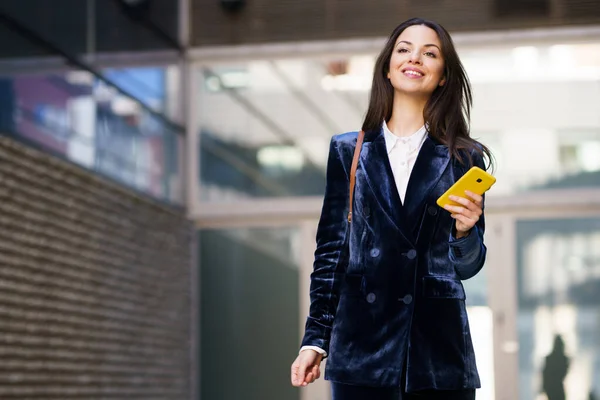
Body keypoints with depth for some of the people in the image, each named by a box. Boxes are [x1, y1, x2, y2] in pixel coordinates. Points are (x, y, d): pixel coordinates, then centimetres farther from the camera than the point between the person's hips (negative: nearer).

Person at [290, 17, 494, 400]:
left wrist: (465, 230, -14)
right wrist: (315, 339, 5)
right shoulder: (347, 151, 8)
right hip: (361, 346, 0)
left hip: (438, 350, 0)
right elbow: (331, 249, 9)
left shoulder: (464, 158, 6)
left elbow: (468, 266, 7)